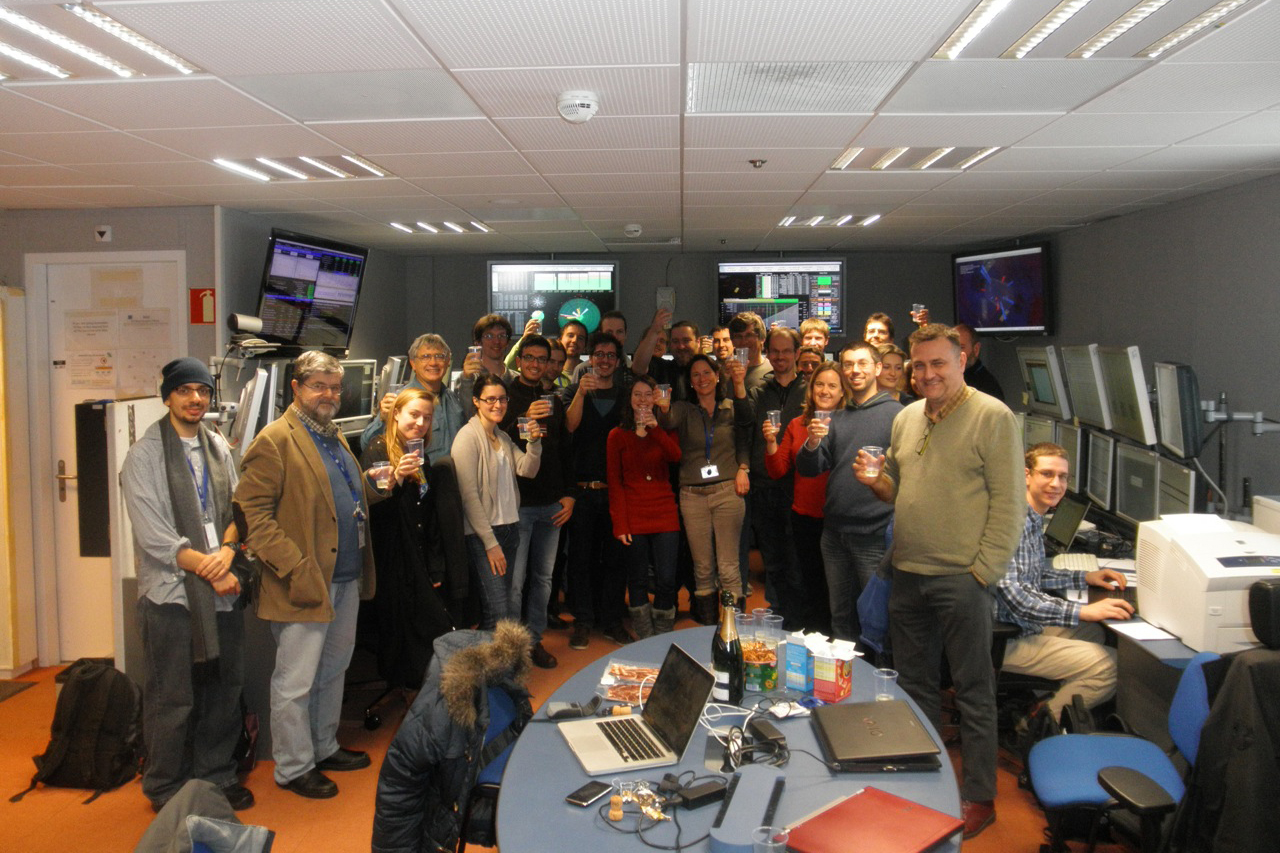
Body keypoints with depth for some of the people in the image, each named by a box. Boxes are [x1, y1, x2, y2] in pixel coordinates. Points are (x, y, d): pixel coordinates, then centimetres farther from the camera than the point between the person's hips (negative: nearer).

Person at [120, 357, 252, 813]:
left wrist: (227, 550, -8)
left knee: (225, 690, 11)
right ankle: (166, 791, 20)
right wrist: (207, 567, -12)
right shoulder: (144, 455, -5)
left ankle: (216, 776, 28)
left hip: (223, 589, 5)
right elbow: (153, 535, -11)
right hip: (171, 592, -5)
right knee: (172, 701, 3)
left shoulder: (220, 449, 12)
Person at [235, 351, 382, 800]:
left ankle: (324, 748, 36)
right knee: (296, 682, 3)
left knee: (333, 670, 20)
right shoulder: (274, 441, -12)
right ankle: (293, 768, 19)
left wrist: (379, 484, 5)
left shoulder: (335, 437, 15)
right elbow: (252, 513, -17)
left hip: (347, 578, 9)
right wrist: (294, 567, -22)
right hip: (306, 583, -9)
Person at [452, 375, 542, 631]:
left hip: (509, 529, 8)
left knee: (509, 601, 9)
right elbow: (469, 495, -14)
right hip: (482, 534, -8)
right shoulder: (468, 437, -9)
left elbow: (527, 470, 7)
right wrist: (490, 543, -16)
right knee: (498, 613, -10)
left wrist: (534, 442, -10)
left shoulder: (503, 438, 16)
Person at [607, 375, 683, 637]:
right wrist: (619, 524, -8)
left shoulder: (664, 430, 12)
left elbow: (676, 456, -10)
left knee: (666, 581, -4)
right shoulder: (617, 435, 5)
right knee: (638, 583, 4)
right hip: (633, 518, -1)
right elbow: (614, 482, 0)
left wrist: (656, 428, -21)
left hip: (664, 514, 1)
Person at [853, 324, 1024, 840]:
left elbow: (1009, 502, -11)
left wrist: (984, 571, -15)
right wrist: (877, 481, -2)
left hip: (961, 579, -6)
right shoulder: (906, 419, 12)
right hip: (907, 574, 7)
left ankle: (978, 797, 19)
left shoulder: (992, 416, -8)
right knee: (915, 684, 17)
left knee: (973, 692, 5)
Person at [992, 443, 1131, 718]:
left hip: (1027, 625, 11)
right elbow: (1013, 592, -30)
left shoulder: (1034, 519, 12)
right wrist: (1083, 611, -31)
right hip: (1008, 639, -11)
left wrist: (1086, 578, 13)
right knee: (1110, 665, -16)